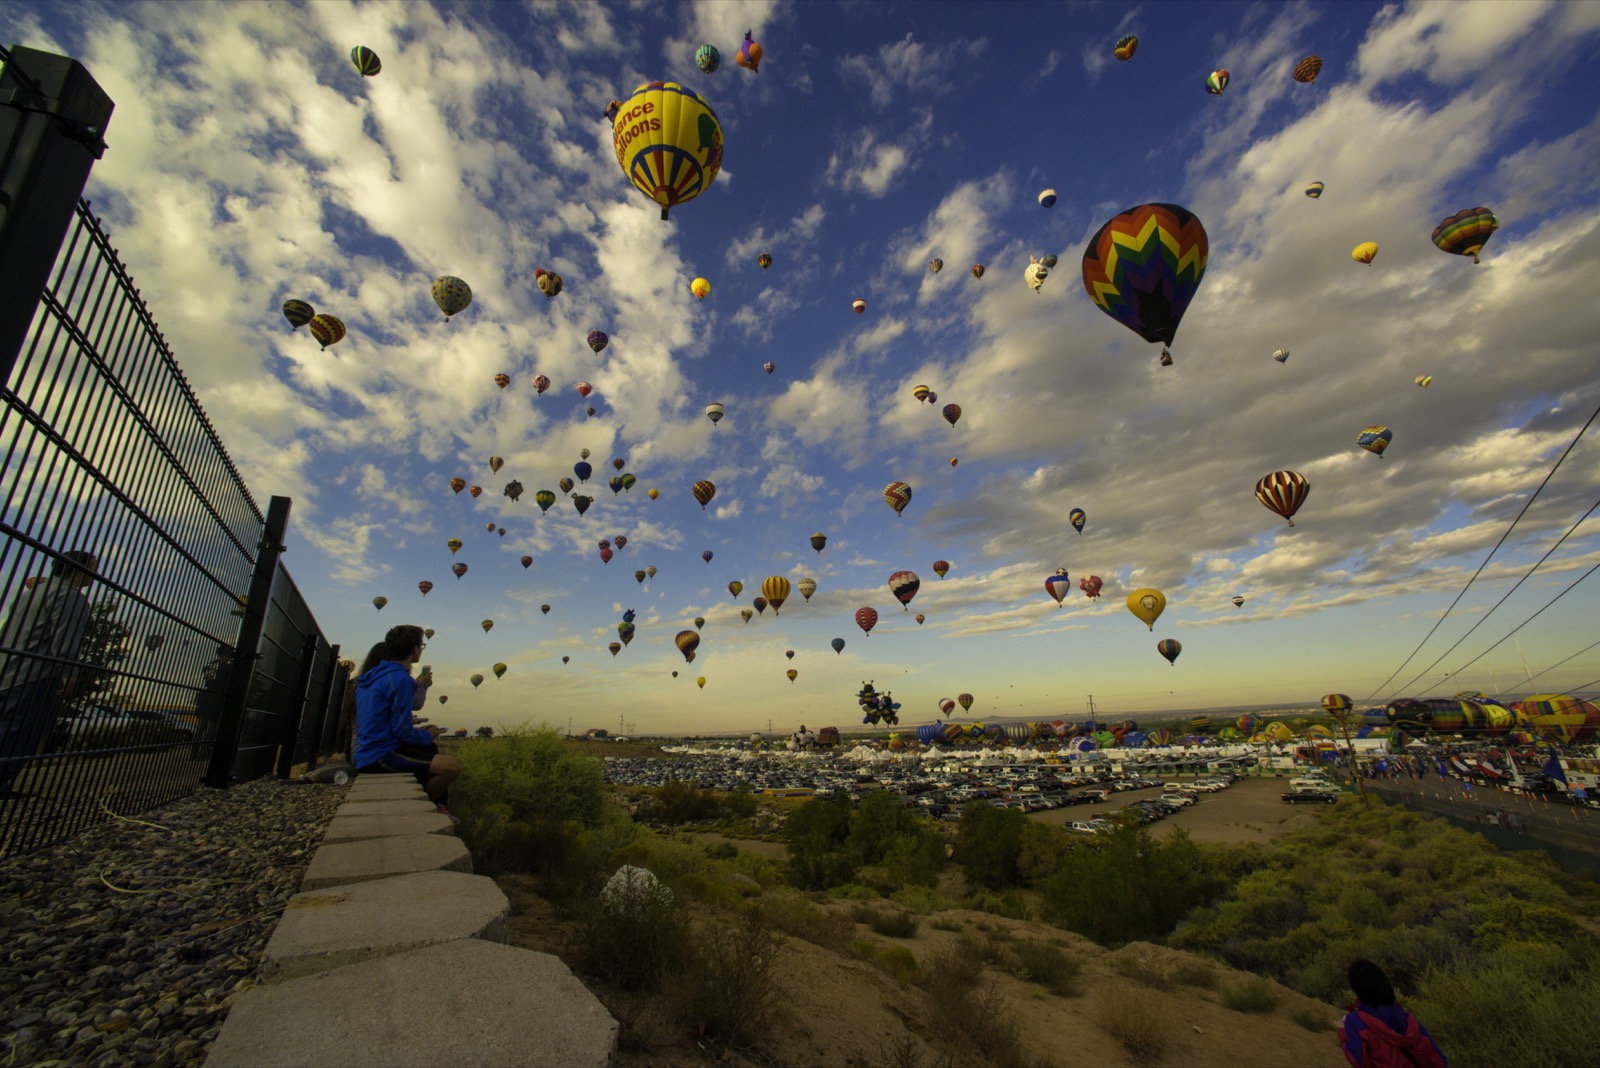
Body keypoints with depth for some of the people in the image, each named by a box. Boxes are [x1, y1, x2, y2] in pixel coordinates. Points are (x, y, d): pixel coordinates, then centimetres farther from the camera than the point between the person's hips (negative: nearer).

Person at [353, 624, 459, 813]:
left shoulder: (373, 675, 15)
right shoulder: (400, 679, -16)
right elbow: (402, 730, -18)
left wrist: (419, 731, 15)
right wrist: (427, 736, 0)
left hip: (366, 755, 11)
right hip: (381, 758, -11)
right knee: (452, 766, -21)